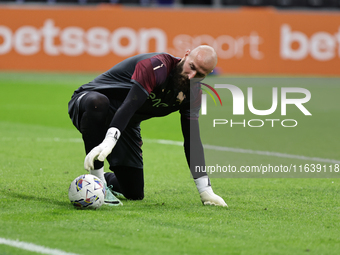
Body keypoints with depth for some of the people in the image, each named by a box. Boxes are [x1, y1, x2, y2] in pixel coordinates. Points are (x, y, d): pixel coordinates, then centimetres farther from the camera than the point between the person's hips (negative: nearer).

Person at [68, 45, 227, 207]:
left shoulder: (193, 93, -7)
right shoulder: (156, 67, -30)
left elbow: (192, 140, -3)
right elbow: (129, 106, -42)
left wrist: (205, 190, -8)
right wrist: (108, 143, -56)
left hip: (126, 125, 7)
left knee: (135, 193, -2)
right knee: (98, 102, -44)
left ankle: (106, 180, 35)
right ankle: (97, 182, -33)